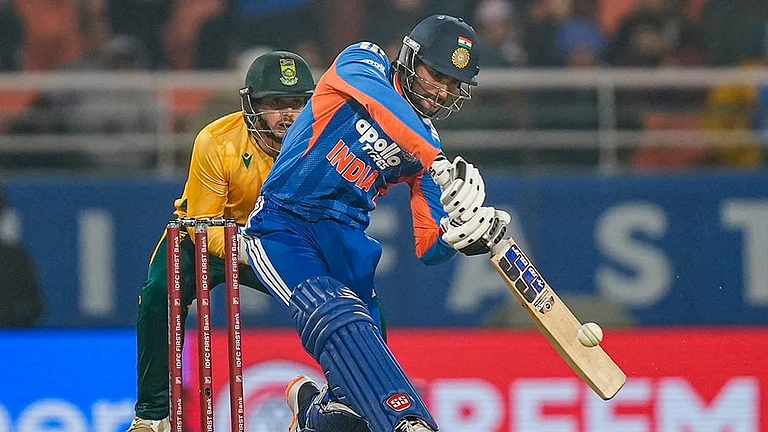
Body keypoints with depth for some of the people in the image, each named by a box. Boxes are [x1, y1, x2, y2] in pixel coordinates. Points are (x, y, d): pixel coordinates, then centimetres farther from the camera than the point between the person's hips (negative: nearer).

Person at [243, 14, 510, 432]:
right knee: (339, 318, -32)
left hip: (346, 241, 6)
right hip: (282, 228, -6)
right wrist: (441, 163, -40)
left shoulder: (429, 147, 11)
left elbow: (428, 246, 5)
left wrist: (463, 234, -19)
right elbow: (381, 103, -27)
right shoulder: (363, 63, -2)